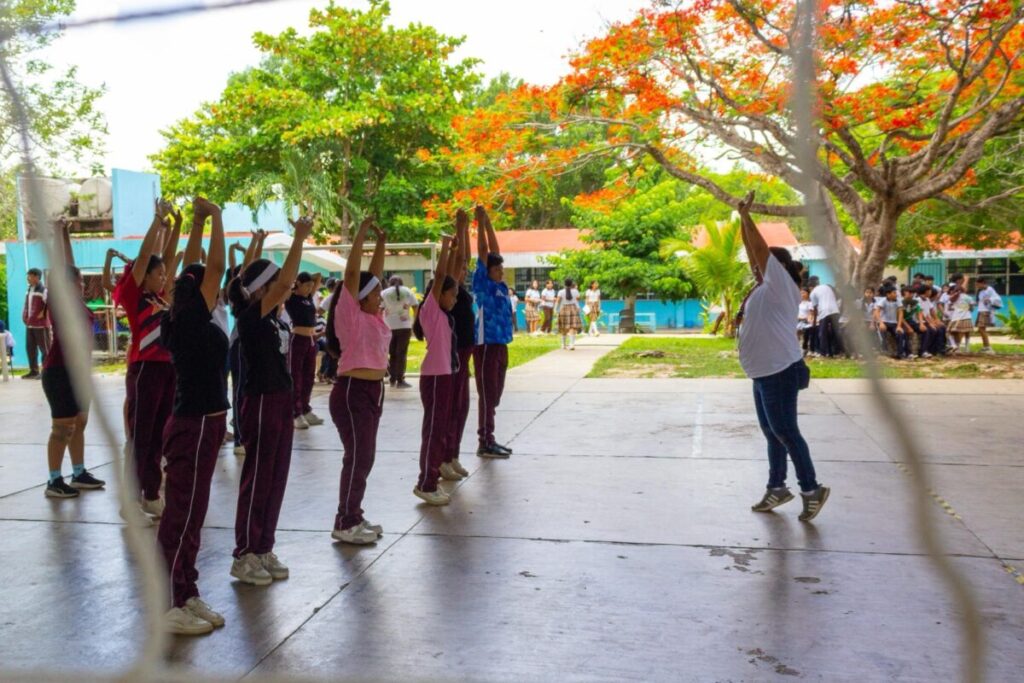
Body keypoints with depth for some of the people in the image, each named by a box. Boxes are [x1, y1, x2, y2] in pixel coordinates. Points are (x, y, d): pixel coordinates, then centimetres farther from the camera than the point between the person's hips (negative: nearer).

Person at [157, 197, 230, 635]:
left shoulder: (183, 322, 7)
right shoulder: (192, 321, -15)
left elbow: (193, 268, 16)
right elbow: (215, 267, -17)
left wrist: (198, 220, 17)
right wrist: (214, 217, -6)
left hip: (198, 423, 10)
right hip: (196, 426, -10)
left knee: (190, 514, 14)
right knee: (182, 515, -2)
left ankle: (186, 596, 24)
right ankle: (170, 607, 7)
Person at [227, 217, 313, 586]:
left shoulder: (273, 318, 8)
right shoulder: (251, 317, -16)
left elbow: (288, 285, 16)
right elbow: (285, 285, -24)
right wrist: (299, 238, -21)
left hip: (282, 401, 9)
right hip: (261, 403, -9)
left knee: (276, 479, 13)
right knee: (257, 480, 0)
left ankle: (263, 549, 24)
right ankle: (244, 555, 13)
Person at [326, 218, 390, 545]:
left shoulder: (371, 316, 10)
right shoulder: (351, 316, -10)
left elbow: (374, 275, 15)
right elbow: (352, 273, -16)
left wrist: (381, 242, 11)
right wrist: (362, 232, -14)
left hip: (372, 391, 9)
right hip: (352, 392, -9)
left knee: (364, 457, 13)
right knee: (357, 457, -6)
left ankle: (353, 516, 22)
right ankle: (344, 524, 2)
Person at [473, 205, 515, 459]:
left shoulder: (501, 285, 11)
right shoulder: (483, 284, -7)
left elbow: (494, 250, 14)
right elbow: (483, 253, -11)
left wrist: (488, 222, 14)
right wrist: (480, 223, -8)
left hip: (500, 345, 8)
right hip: (486, 345, -8)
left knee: (495, 395, 12)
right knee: (487, 395, -4)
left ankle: (490, 440, 20)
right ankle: (484, 443, 2)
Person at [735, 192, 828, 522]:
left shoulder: (781, 285, -8)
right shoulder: (765, 288, 14)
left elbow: (760, 248, -13)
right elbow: (752, 252, 16)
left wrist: (746, 214, -6)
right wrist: (743, 218, 14)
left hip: (779, 372, -9)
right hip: (763, 373, 9)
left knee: (785, 432, -5)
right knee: (772, 433, 14)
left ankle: (812, 489, 5)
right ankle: (777, 488, 22)